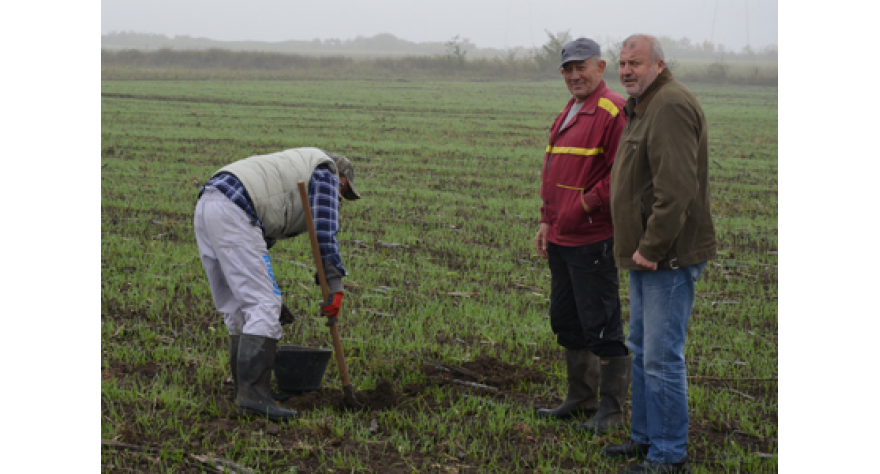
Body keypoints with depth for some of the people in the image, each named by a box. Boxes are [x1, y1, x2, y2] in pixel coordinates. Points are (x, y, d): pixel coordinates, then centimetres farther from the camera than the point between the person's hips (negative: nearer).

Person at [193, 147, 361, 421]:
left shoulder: (293, 175, 36)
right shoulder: (325, 172, 11)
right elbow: (325, 231, -2)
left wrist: (269, 291, 37)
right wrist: (335, 286, -3)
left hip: (207, 208, 10)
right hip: (232, 213, -10)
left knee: (239, 310, 14)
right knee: (264, 306, -11)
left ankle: (246, 391, 17)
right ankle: (253, 395, -17)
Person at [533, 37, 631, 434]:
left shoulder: (613, 111, -12)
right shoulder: (568, 112, 18)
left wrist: (584, 206, -15)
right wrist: (547, 221, 17)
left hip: (593, 239, -10)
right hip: (561, 238, 10)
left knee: (601, 326, -3)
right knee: (566, 322, 16)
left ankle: (612, 409, 7)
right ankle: (581, 398, 29)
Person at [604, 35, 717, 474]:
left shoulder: (671, 105, -18)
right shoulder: (642, 106, 17)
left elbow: (676, 187, -26)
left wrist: (652, 247, -21)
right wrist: (640, 247, 17)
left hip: (668, 256, -11)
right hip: (647, 255, 11)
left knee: (662, 358, -6)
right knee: (641, 350, 19)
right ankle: (645, 437, 32)